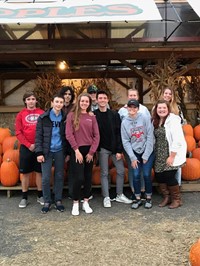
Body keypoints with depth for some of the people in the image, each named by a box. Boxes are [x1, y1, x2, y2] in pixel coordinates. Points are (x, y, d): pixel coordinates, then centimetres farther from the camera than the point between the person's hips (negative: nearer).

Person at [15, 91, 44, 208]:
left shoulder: (42, 113, 2)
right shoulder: (21, 114, 3)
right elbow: (18, 132, -2)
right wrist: (29, 145, -11)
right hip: (26, 147, 0)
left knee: (39, 172, 8)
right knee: (25, 173, 6)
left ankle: (40, 196, 20)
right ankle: (24, 197, 17)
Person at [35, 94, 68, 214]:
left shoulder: (65, 118, 4)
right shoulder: (43, 117, -1)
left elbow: (67, 136, 6)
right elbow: (39, 136, -3)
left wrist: (67, 152, 3)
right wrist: (39, 152, -10)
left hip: (60, 151, 2)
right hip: (47, 151, -1)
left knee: (59, 177, 9)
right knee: (46, 178, 0)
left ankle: (58, 200, 22)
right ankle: (47, 201, 16)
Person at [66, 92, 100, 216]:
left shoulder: (92, 117, 7)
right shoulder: (72, 115, -1)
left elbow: (96, 135, 3)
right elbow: (69, 134, -7)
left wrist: (91, 152, -5)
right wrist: (76, 150, -12)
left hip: (89, 150, 3)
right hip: (77, 150, -3)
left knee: (88, 177, 8)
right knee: (79, 178, -7)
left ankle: (86, 203, 21)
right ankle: (75, 204, 10)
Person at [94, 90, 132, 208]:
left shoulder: (114, 114, 0)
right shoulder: (94, 115, -2)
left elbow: (119, 133, -3)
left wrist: (119, 150, -9)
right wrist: (96, 148, -10)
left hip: (115, 147, 2)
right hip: (103, 148, -2)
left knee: (121, 171, 5)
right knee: (104, 173, 4)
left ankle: (120, 195, 21)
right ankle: (106, 197, 14)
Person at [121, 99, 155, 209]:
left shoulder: (144, 119, -7)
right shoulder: (124, 122, 0)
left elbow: (150, 137, -9)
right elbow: (125, 141, -1)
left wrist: (146, 155, -10)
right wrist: (132, 157, -7)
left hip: (147, 152, -2)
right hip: (134, 152, 2)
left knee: (146, 175, -5)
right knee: (136, 175, -3)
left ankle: (148, 198, 15)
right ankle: (138, 199, 15)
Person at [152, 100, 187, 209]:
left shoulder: (173, 120, -14)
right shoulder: (155, 121, 8)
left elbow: (177, 140, -18)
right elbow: (155, 138, 10)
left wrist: (172, 157, -19)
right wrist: (155, 153, 3)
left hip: (172, 154, -6)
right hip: (160, 155, 7)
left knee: (169, 177, -6)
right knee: (159, 176, 5)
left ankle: (177, 200, 17)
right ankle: (166, 197, 27)